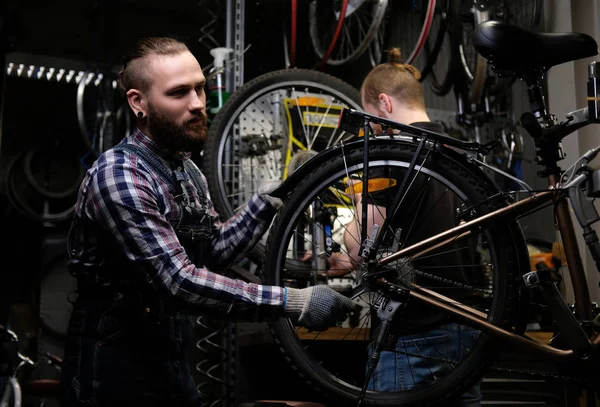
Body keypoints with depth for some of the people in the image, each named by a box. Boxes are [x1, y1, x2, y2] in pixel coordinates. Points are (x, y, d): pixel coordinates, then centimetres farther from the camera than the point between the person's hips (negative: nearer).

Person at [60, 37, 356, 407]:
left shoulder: (187, 171, 8)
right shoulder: (119, 176, -21)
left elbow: (213, 254, 8)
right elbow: (180, 282, -28)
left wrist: (272, 198, 0)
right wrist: (294, 303, -30)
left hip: (172, 366, 8)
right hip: (114, 376, -8)